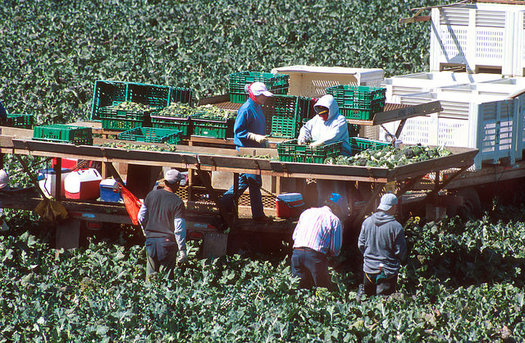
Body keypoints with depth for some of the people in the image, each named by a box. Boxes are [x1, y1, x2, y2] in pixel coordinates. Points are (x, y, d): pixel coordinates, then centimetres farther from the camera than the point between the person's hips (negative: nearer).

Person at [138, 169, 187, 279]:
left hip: (150, 240, 4)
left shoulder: (151, 195, 0)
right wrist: (182, 251, -7)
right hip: (168, 242, -4)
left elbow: (141, 217, 8)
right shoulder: (178, 203, -13)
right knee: (166, 275, 2)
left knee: (150, 274, 13)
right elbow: (179, 229, -13)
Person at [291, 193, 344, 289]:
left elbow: (294, 235, 19)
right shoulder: (335, 220, 6)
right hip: (315, 256, -5)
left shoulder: (307, 212, 21)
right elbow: (335, 249, 5)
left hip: (296, 253, 5)